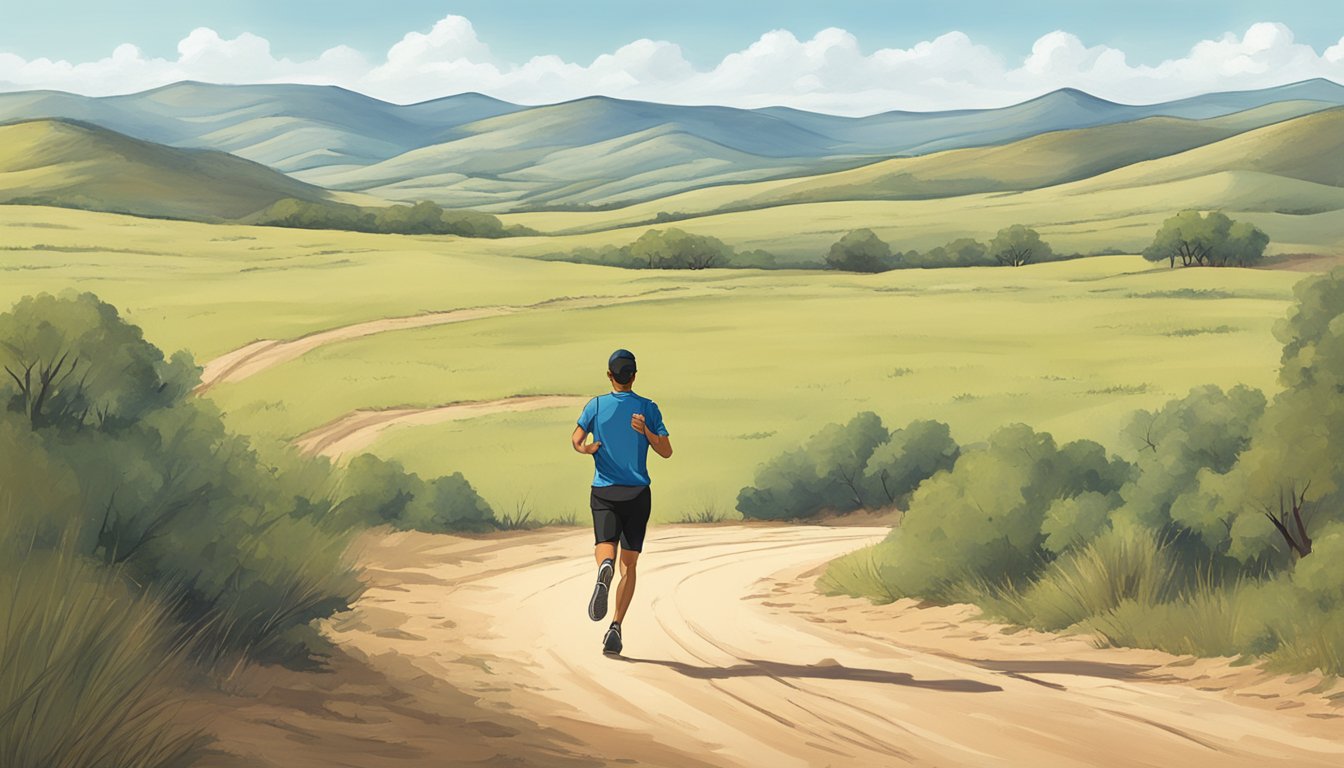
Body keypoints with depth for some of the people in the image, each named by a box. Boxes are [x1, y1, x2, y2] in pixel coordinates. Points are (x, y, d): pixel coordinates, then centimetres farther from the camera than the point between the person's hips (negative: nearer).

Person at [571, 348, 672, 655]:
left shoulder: (596, 405, 3)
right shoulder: (648, 408, 2)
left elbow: (576, 440, -10)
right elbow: (666, 451, -7)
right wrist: (646, 431, -19)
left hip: (604, 492, 0)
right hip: (638, 493, 0)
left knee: (605, 548, -9)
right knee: (629, 565, 6)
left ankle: (604, 571, -47)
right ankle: (615, 629, -3)